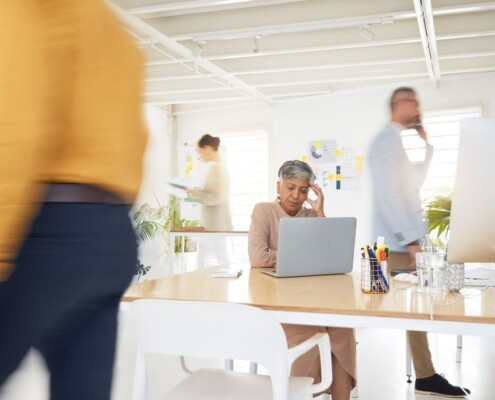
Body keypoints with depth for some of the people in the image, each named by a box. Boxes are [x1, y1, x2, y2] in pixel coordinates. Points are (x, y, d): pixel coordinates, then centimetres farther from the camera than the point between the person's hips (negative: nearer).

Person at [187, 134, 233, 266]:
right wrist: (198, 193, 12)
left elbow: (217, 197, -21)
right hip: (214, 222, 10)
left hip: (216, 223, -10)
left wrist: (196, 194, -14)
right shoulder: (218, 166, 13)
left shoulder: (216, 168, -17)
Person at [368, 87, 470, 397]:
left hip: (406, 239, 10)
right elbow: (389, 195, -20)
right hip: (397, 242, -10)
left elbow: (415, 181, 23)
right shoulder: (387, 140, -12)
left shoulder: (397, 141, 19)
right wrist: (412, 239, -21)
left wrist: (427, 144, 14)